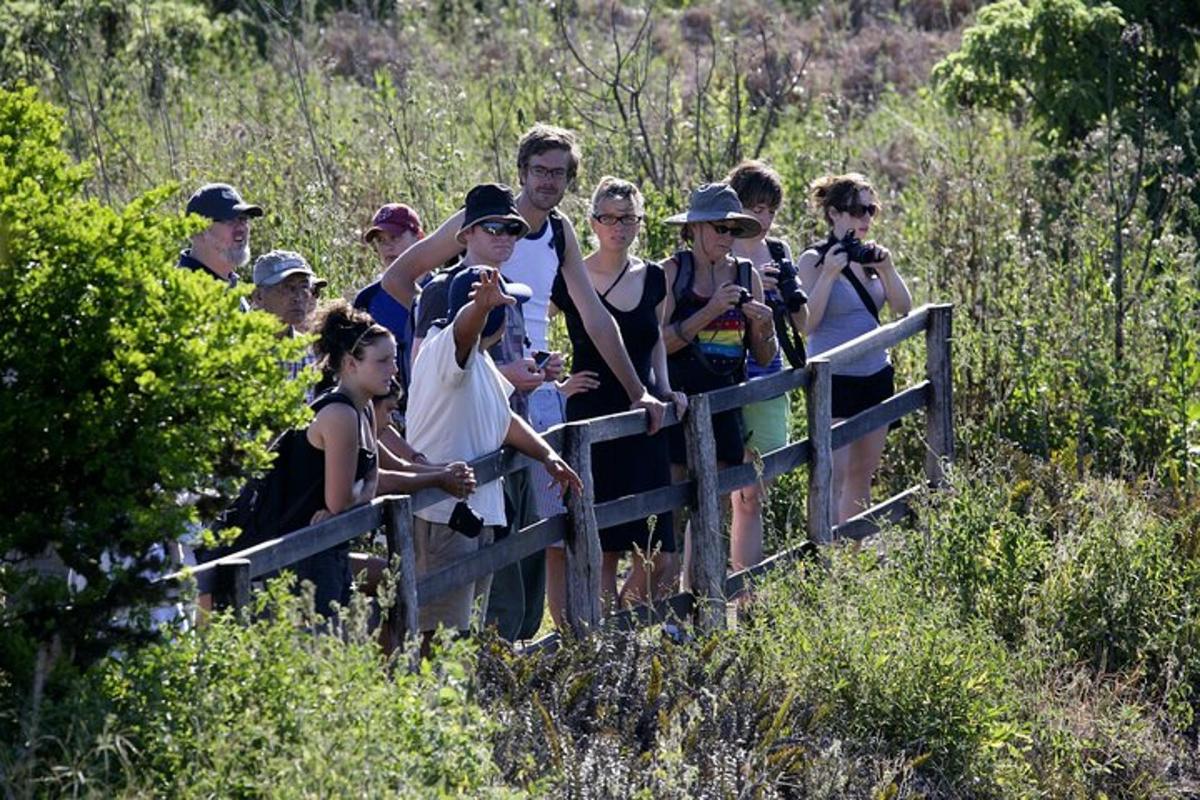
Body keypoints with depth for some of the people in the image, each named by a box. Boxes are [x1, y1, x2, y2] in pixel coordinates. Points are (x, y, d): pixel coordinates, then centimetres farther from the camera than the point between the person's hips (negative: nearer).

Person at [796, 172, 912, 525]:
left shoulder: (869, 255, 9)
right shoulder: (813, 260, -9)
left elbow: (903, 307, 6)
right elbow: (806, 323, -15)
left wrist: (886, 268, -8)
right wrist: (829, 275, -22)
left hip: (876, 373, 7)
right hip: (835, 377, -7)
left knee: (862, 474, 9)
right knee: (834, 475, -11)